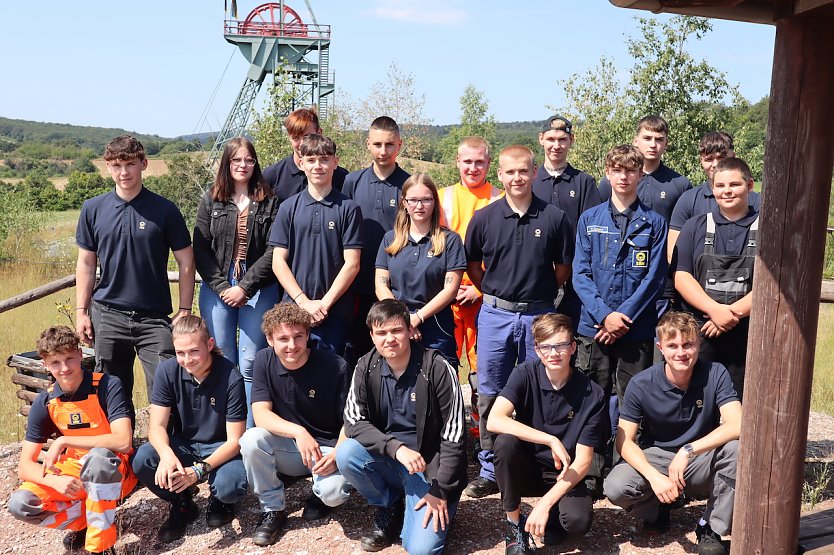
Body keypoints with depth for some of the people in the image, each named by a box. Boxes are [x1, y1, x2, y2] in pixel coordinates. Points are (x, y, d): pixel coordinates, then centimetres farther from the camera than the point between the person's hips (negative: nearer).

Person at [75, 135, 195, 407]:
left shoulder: (164, 210, -3)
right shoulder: (93, 209, 4)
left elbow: (186, 262, 1)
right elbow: (86, 263, 10)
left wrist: (185, 311, -3)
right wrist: (81, 311, 6)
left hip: (154, 316, -2)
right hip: (107, 315, 3)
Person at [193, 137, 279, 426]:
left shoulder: (269, 202, 3)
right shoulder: (211, 201, 9)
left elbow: (273, 252, -4)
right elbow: (200, 250, 4)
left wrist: (245, 288, -11)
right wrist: (222, 288, -6)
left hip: (258, 291, -2)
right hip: (217, 291, 2)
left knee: (250, 365, -2)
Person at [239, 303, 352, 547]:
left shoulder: (335, 367, -16)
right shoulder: (264, 361, -8)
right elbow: (261, 414, -17)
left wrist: (337, 454, -29)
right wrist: (298, 432, -34)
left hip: (328, 447, -3)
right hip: (288, 447, 3)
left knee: (334, 492, -32)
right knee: (251, 440, -28)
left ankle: (319, 494, 9)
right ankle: (273, 509, -5)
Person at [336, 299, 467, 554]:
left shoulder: (437, 369, -18)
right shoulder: (366, 367, -7)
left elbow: (453, 437, -14)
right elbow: (353, 421, -12)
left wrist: (441, 491, -16)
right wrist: (396, 448, -27)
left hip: (429, 467, -4)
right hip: (386, 460, 4)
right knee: (346, 454, -26)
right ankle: (389, 506, 3)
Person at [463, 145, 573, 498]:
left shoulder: (553, 217, -1)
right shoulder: (484, 218, 1)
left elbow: (563, 267, 8)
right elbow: (472, 263, 12)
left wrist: (541, 291, 4)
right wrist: (494, 293, 6)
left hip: (539, 316, 0)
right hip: (495, 315, 1)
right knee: (490, 396, 5)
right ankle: (490, 471, 17)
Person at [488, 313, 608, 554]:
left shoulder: (592, 395, -13)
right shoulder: (525, 374, -12)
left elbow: (583, 460, -14)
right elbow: (494, 420, -27)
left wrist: (545, 503, -24)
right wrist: (551, 440, -33)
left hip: (564, 475, -1)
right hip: (525, 468, 1)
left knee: (578, 520, -31)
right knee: (505, 442, -31)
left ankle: (551, 518, 7)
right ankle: (515, 525, -10)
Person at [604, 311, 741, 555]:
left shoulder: (715, 374, -14)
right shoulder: (641, 384, -15)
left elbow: (737, 425, -26)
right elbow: (624, 441, -13)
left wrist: (688, 450, -34)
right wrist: (654, 477, -29)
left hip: (702, 461, 0)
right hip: (655, 459, 0)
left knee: (737, 447, -31)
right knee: (616, 487, -29)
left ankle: (711, 529, -11)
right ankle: (658, 509, 8)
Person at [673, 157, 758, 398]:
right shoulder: (695, 227, 10)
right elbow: (681, 277, 1)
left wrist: (734, 312, -14)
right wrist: (714, 309, -14)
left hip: (748, 335, 0)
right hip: (698, 333, 1)